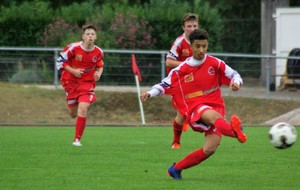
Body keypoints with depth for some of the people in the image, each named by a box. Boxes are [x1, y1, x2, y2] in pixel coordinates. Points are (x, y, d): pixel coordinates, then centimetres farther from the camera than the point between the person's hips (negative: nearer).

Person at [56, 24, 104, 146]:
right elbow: (60, 62, -8)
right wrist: (73, 71, -19)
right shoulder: (73, 48, -16)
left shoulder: (98, 52, -7)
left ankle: (77, 140, -9)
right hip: (70, 81, 0)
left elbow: (100, 66, 12)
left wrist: (98, 74, -9)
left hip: (87, 83, 0)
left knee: (83, 110, -19)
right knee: (73, 114, 8)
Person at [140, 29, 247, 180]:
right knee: (214, 116, -40)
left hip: (216, 107, 3)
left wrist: (235, 82, -14)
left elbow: (234, 75, 9)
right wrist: (150, 93, -3)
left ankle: (176, 169, 2)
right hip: (195, 109, -3)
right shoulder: (181, 70, 5)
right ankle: (235, 131, -78)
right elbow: (164, 85, 14)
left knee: (210, 149, -16)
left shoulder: (214, 63, 5)